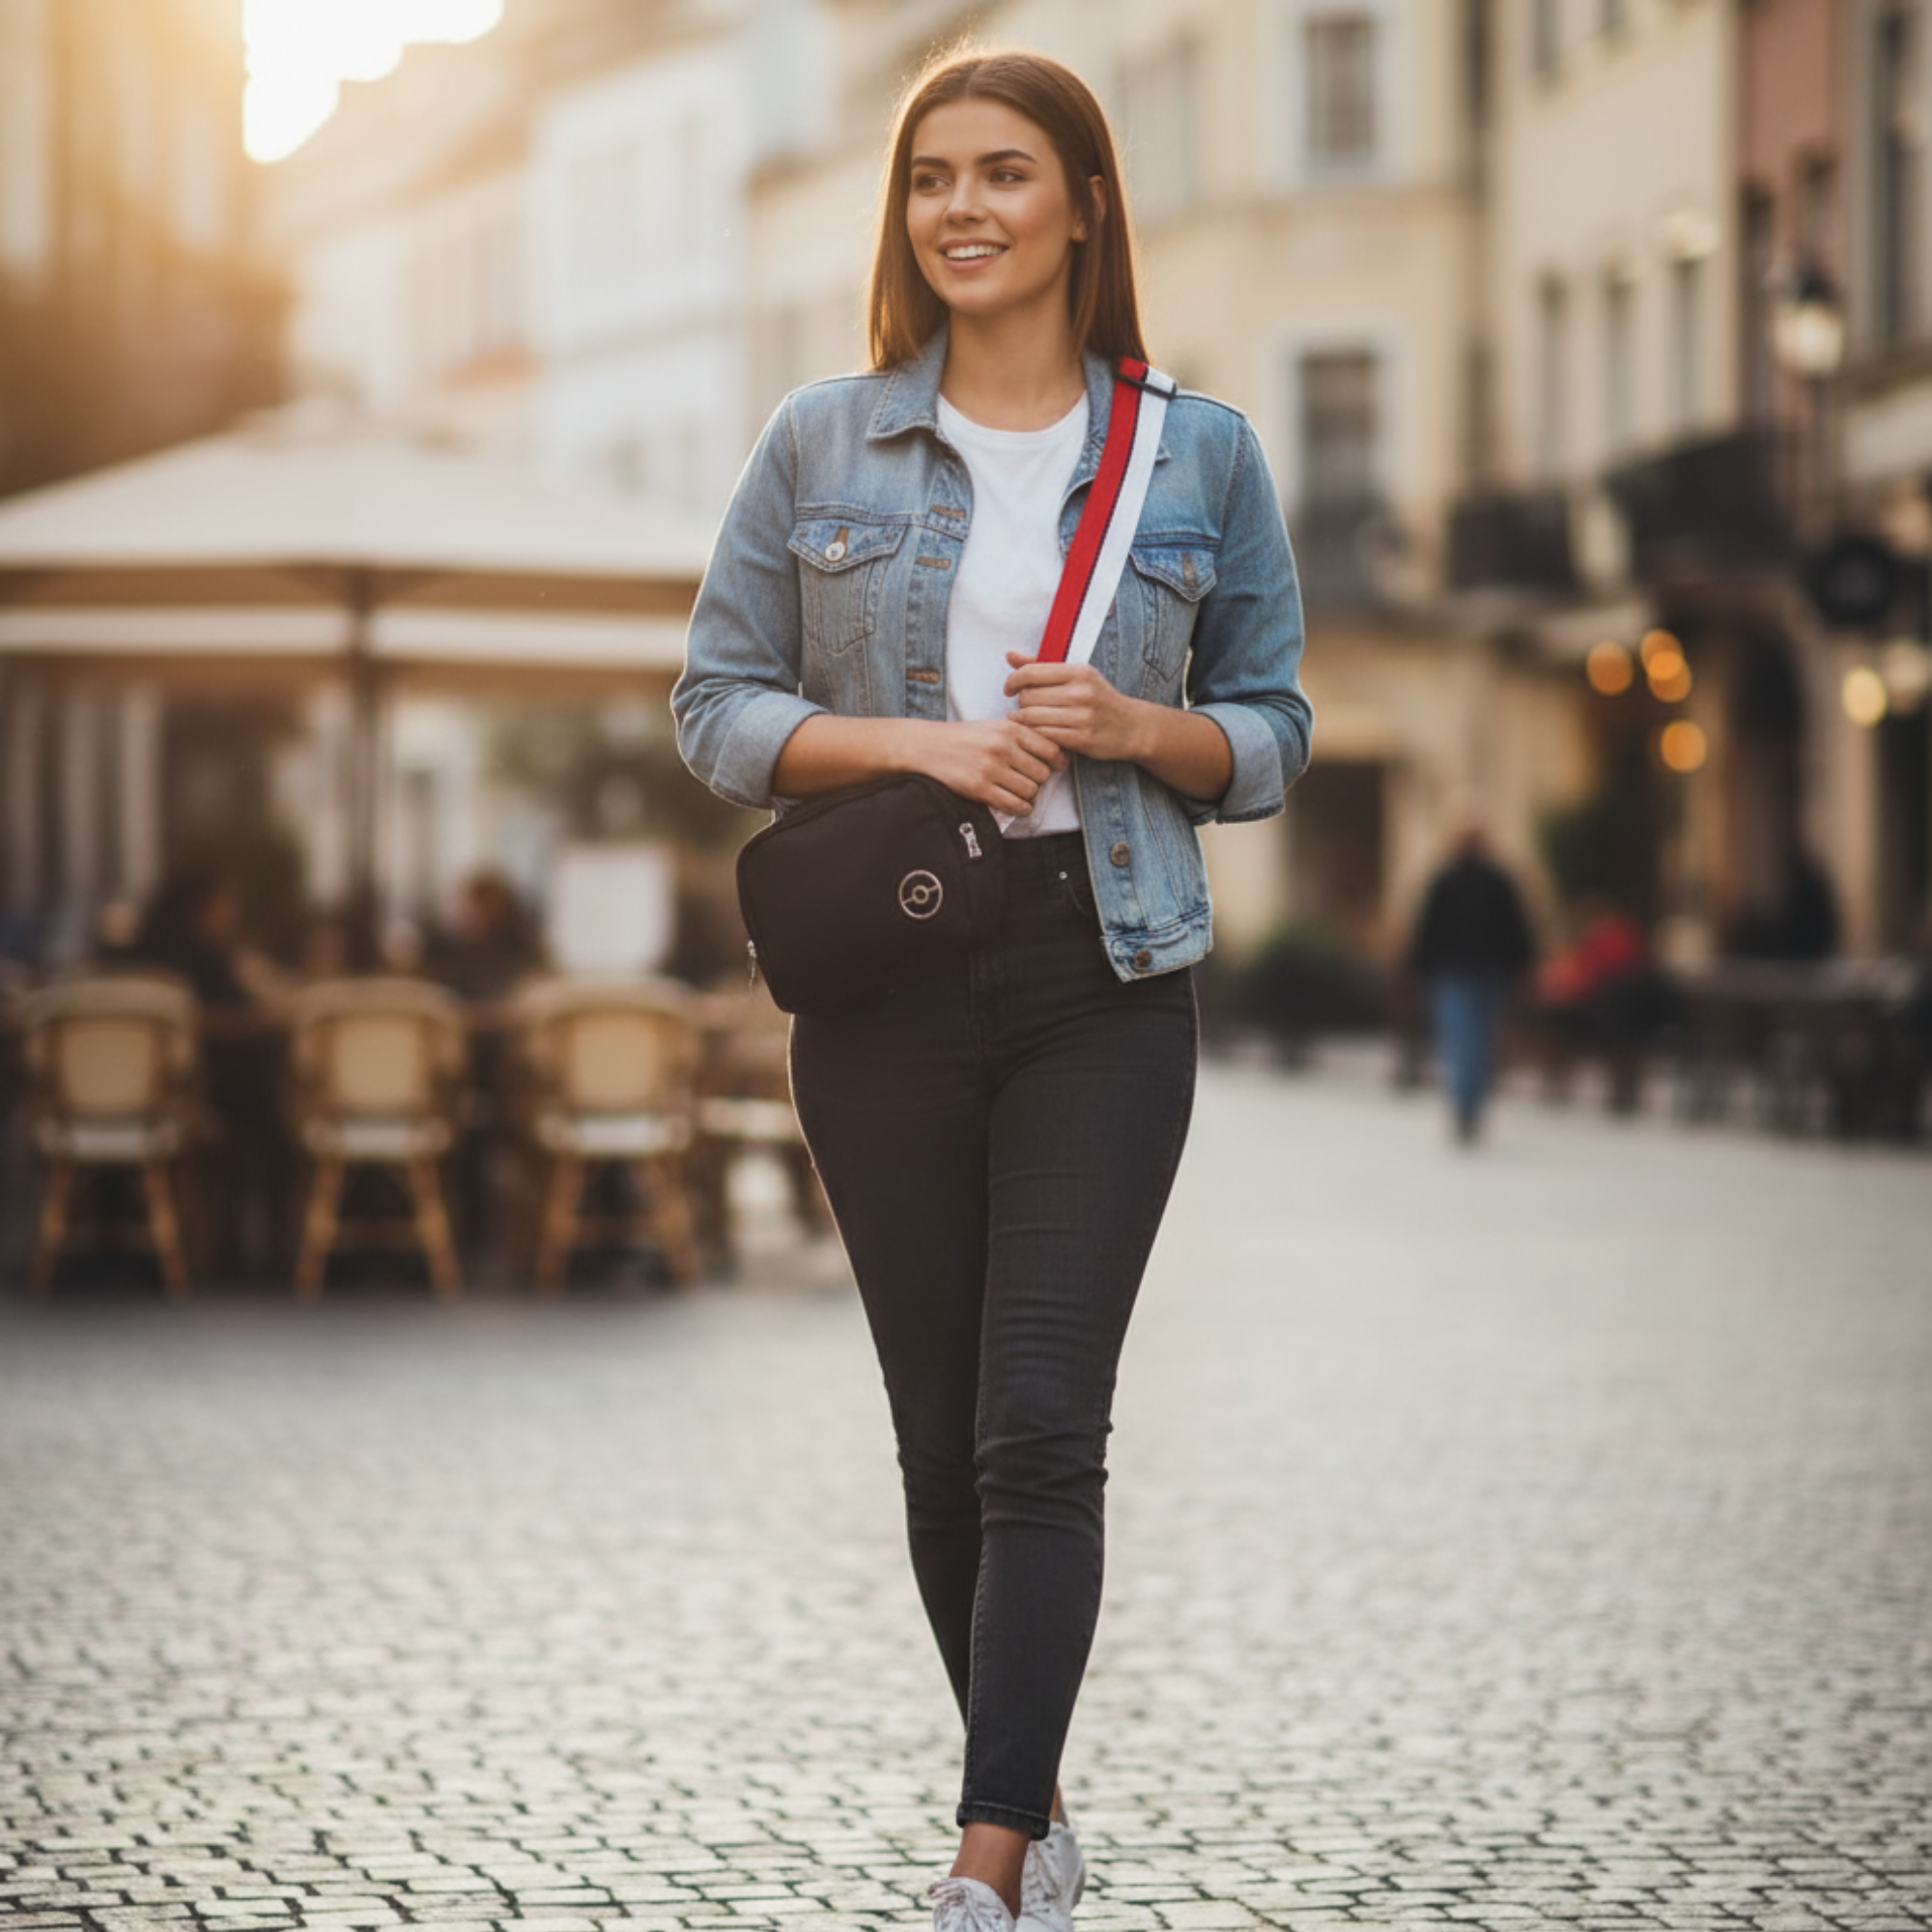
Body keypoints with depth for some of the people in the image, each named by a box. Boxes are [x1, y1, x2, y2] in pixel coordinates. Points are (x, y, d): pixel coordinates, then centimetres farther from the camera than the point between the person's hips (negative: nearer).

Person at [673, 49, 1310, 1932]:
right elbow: (717, 704, 5)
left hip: (1105, 978, -1)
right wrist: (910, 741, -12)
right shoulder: (821, 443, 5)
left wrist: (1133, 726, -12)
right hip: (884, 982, 2)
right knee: (940, 1438, 7)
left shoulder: (1199, 456, 5)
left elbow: (1269, 730, 9)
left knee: (1039, 1429, -12)